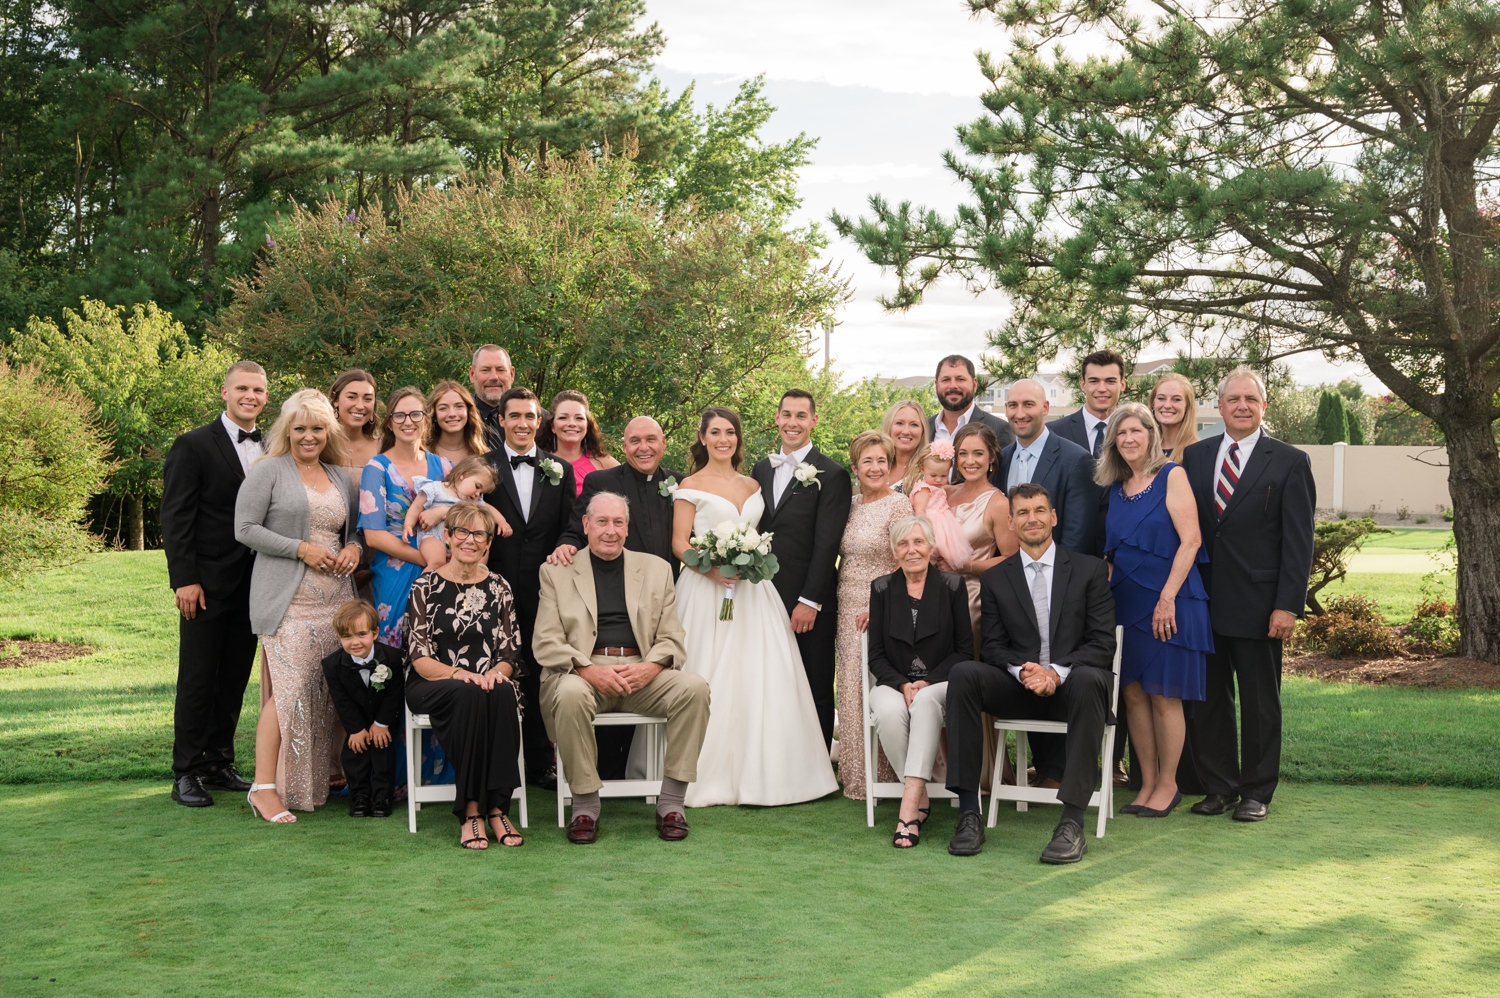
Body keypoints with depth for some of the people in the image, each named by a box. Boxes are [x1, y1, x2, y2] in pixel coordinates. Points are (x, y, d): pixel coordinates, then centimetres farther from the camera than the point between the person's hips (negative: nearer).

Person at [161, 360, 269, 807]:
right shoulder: (193, 446, -4)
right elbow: (176, 518, -8)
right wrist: (185, 580, -15)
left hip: (253, 584, 5)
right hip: (207, 584, -5)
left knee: (234, 680, 11)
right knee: (197, 681, 1)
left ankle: (219, 764, 21)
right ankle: (185, 773, 9)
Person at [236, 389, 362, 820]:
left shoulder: (340, 477, 17)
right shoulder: (269, 471, 0)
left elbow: (356, 527, 25)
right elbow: (245, 529, -6)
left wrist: (353, 548, 2)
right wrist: (301, 549, -13)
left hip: (335, 598, 6)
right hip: (288, 600, -6)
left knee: (330, 692, 3)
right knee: (291, 691, -13)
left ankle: (323, 779, 14)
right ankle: (265, 788, -8)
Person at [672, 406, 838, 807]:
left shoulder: (753, 486, 16)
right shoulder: (691, 485, 2)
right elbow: (679, 543, -4)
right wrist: (711, 567, -19)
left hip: (753, 590, 4)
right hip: (707, 589, -4)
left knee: (761, 679, -2)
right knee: (712, 682, -6)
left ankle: (760, 772, 6)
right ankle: (711, 775, 2)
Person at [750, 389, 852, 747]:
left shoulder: (831, 475, -5)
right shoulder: (761, 470, 13)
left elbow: (826, 544, -10)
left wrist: (810, 601, -14)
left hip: (809, 604, -5)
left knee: (815, 691, 4)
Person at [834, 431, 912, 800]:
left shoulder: (899, 504, -9)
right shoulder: (851, 505, 11)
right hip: (847, 610, 7)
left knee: (875, 693, -6)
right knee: (851, 691, 10)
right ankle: (853, 774, 20)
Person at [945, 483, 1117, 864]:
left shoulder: (1090, 570, 6)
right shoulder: (996, 578, 12)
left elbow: (1103, 643, -2)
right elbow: (993, 647, 6)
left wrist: (1057, 672, -18)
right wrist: (1023, 671, -16)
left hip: (1072, 684, -2)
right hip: (1019, 688, 2)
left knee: (1089, 679, -38)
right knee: (962, 674, -26)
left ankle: (1072, 822, -38)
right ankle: (969, 812, -27)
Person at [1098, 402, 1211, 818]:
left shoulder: (1172, 476, -6)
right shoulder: (1116, 488, 12)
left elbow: (1191, 540, -13)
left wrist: (1167, 598, -18)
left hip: (1166, 600, -6)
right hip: (1124, 601, 6)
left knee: (1164, 696, 0)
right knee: (1133, 693, 6)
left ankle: (1168, 785, 13)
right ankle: (1147, 784, 16)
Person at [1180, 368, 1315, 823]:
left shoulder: (1289, 462, -1)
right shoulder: (1194, 456, 9)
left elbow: (1299, 541, -5)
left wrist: (1288, 605, -12)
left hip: (1257, 603, -3)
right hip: (1202, 599, 3)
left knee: (1259, 703, 7)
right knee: (1206, 698, 8)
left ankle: (1257, 792, 19)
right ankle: (1219, 786, 21)